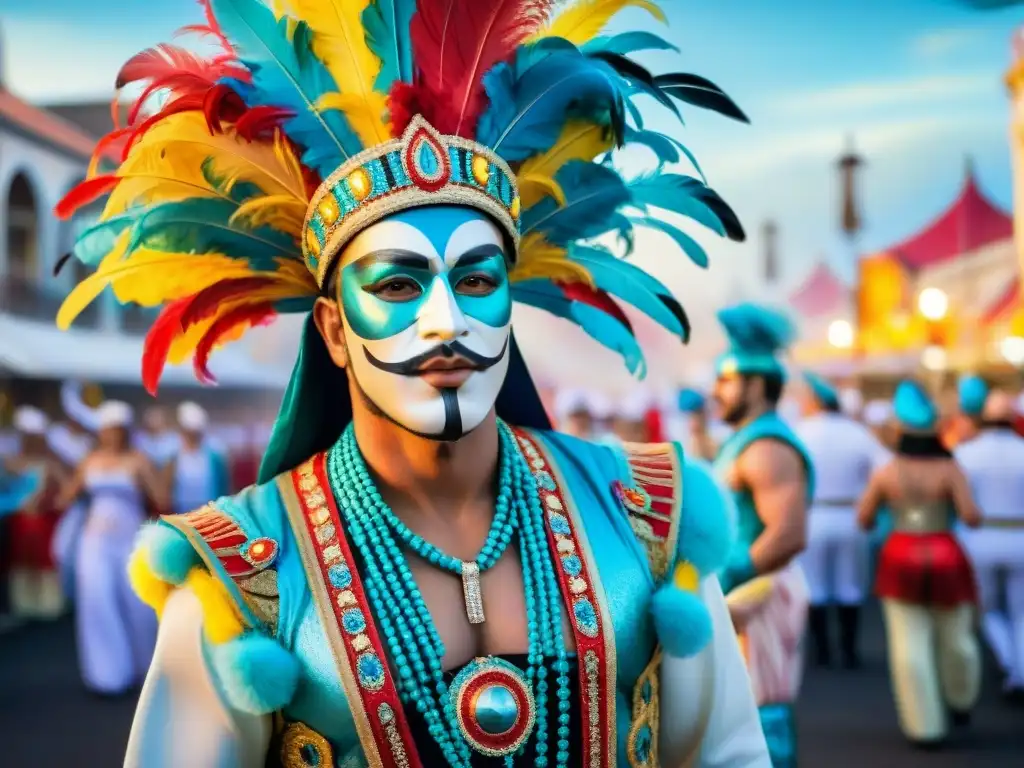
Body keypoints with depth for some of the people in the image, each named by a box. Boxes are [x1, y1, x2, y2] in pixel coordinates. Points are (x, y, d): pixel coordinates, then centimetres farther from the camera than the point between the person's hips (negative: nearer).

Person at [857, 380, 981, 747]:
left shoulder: (886, 472, -4)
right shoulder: (950, 469, -8)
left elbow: (863, 518, 2)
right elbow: (971, 516, -14)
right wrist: (972, 513, 8)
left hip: (902, 558, 0)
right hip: (946, 559, 0)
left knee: (910, 644, 2)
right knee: (956, 637, 18)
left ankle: (925, 725, 3)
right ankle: (961, 702, 38)